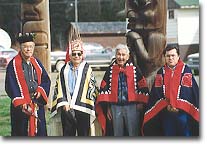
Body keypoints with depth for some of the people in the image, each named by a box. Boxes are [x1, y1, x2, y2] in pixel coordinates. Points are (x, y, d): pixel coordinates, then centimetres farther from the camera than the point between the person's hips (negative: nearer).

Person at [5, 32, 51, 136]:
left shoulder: (36, 63, 10)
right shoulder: (13, 64, -6)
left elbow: (46, 80, 14)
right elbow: (10, 86, -10)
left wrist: (40, 91, -6)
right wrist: (21, 104, -19)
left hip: (38, 104, 5)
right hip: (21, 106, -5)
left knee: (40, 132, 6)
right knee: (22, 133, -1)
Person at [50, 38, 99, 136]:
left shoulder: (87, 69, 2)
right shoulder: (64, 70, 10)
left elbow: (91, 88, -3)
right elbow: (59, 88, 9)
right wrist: (63, 103, -3)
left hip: (82, 109, -2)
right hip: (66, 109, 3)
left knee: (83, 133, 3)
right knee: (68, 134, 6)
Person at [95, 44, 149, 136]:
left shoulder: (134, 69, 1)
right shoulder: (111, 69, 5)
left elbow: (143, 87, 3)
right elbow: (104, 88, 7)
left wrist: (140, 103, -2)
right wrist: (107, 108, 3)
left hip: (132, 107, -2)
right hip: (115, 107, 2)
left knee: (133, 134, 0)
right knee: (117, 134, 10)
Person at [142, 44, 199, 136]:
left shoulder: (186, 71, -1)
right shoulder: (161, 72, 9)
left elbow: (190, 91, -8)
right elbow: (156, 92, 3)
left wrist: (177, 106, -14)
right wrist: (167, 105, -10)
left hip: (182, 112, -3)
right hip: (166, 112, 3)